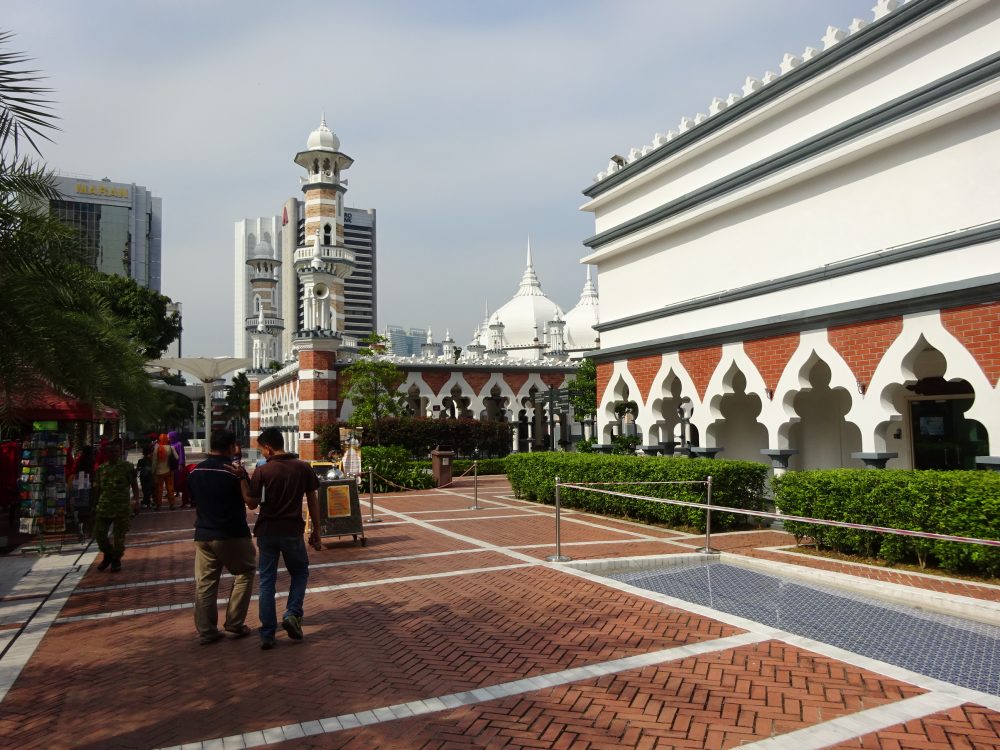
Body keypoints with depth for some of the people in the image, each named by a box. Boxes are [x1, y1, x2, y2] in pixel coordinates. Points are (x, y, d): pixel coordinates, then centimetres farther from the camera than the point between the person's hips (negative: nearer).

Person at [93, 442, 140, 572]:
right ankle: (108, 555, 27)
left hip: (122, 507, -3)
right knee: (99, 533, 3)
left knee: (119, 535, 3)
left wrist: (136, 498, -14)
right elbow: (97, 488, 15)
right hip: (104, 507, 3)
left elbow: (134, 484, -1)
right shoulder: (101, 468, 8)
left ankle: (116, 560, 20)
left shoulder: (127, 466, -1)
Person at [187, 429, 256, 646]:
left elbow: (193, 500, 16)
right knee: (245, 572, 12)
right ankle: (234, 623, 10)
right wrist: (243, 478, -13)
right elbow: (251, 501, -12)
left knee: (204, 583, 9)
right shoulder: (234, 472, -14)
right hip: (232, 535, -5)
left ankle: (206, 631, 11)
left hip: (203, 534, 5)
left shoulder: (195, 471, 5)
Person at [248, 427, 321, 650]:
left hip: (267, 531, 0)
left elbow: (252, 504, -5)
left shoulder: (262, 472, -9)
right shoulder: (303, 468, -3)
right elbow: (313, 501, 1)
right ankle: (292, 615, 1)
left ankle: (267, 634, 9)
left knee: (266, 581, 9)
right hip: (293, 531, 0)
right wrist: (316, 529, 10)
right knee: (300, 573, 20)